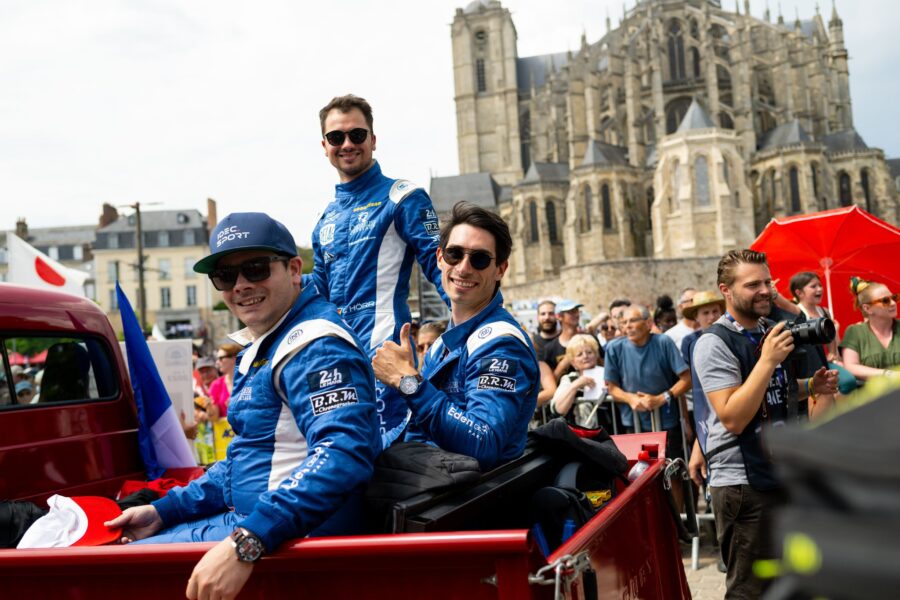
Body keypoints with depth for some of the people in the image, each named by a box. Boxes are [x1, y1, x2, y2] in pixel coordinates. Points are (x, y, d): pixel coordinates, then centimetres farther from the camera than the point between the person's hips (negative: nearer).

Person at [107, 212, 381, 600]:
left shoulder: (316, 345, -18)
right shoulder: (260, 348, 15)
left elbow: (343, 454, -33)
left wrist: (246, 543, -39)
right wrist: (164, 511, 15)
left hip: (296, 534, -10)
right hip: (249, 521, 10)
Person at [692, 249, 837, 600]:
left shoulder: (769, 332, 9)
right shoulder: (714, 343, -15)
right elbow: (733, 418, -24)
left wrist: (810, 387, 5)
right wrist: (768, 360, -25)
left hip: (783, 474, 8)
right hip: (743, 483, -8)